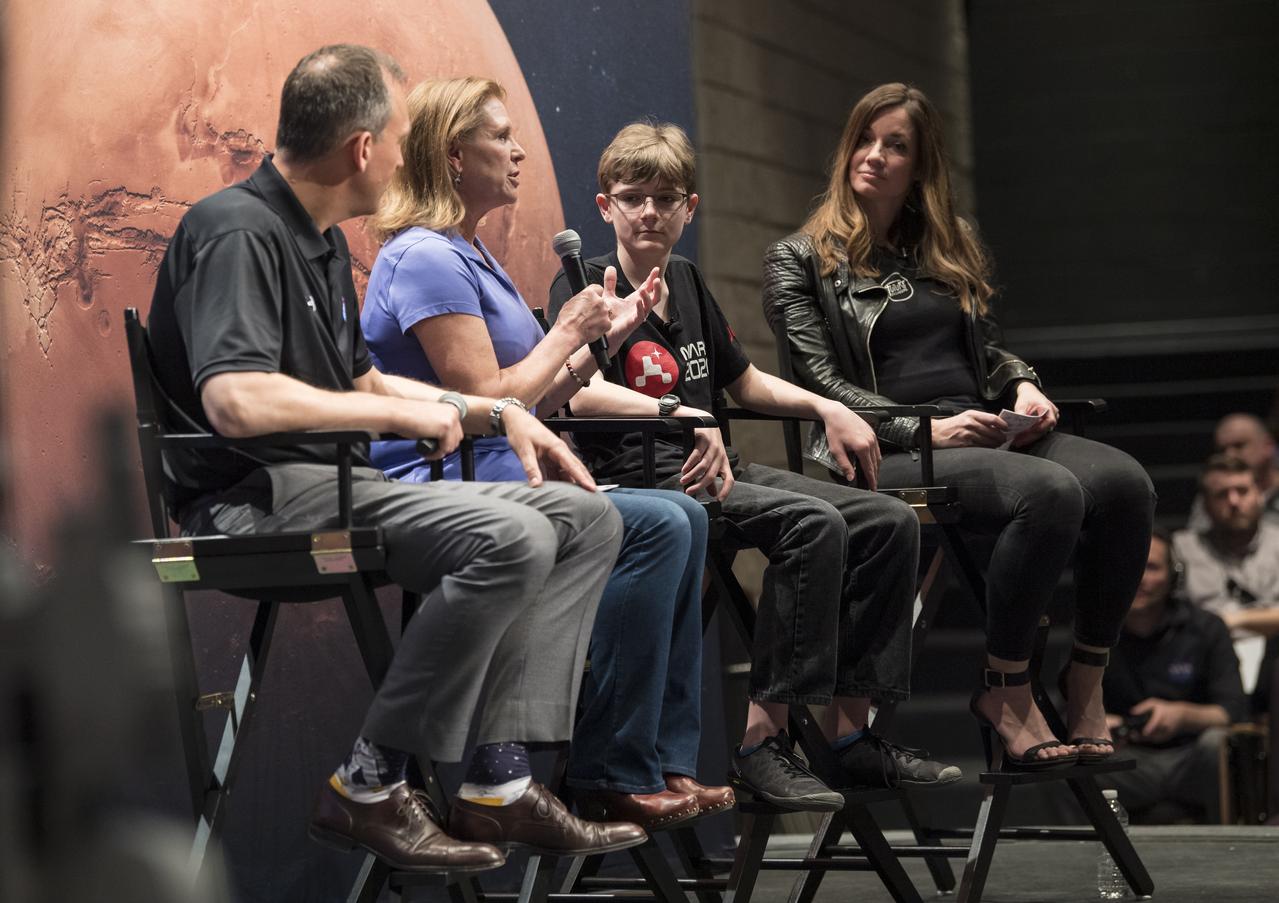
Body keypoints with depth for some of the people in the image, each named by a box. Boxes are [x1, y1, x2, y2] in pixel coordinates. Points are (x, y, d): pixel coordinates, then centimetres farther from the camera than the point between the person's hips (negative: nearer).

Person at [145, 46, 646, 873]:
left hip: (336, 482, 11)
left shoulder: (323, 240, 19)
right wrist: (402, 413, -18)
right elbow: (236, 400, -29)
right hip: (260, 496, -11)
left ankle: (502, 779, -6)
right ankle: (369, 789, -19)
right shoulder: (237, 232, -15)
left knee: (585, 519, 3)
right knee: (510, 539, -29)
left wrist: (495, 414, 19)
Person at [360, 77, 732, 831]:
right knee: (655, 527, -22)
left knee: (684, 517, 1)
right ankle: (611, 778, -19)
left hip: (500, 481, 11)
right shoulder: (427, 260, -13)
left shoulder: (471, 256, 20)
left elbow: (535, 401, 21)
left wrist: (604, 334, 10)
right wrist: (569, 332, -5)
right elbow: (488, 399, -18)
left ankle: (664, 759, -4)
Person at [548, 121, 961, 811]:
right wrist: (684, 416, -31)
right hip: (641, 477, -8)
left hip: (712, 468, 8)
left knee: (889, 521, -5)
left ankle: (849, 734, -5)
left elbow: (744, 383, 32)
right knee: (814, 524, -30)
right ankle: (761, 741, -28)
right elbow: (573, 391, -21)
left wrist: (826, 408, 18)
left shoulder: (687, 283, 20)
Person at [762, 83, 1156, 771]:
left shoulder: (951, 246, 24)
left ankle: (1086, 687, -16)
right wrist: (923, 430, -16)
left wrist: (1023, 386, 5)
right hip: (887, 456, -6)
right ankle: (1005, 694, -22)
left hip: (984, 435, 6)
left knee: (1123, 482, -25)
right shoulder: (800, 260, 7)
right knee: (1052, 492, -34)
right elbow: (821, 383, -3)